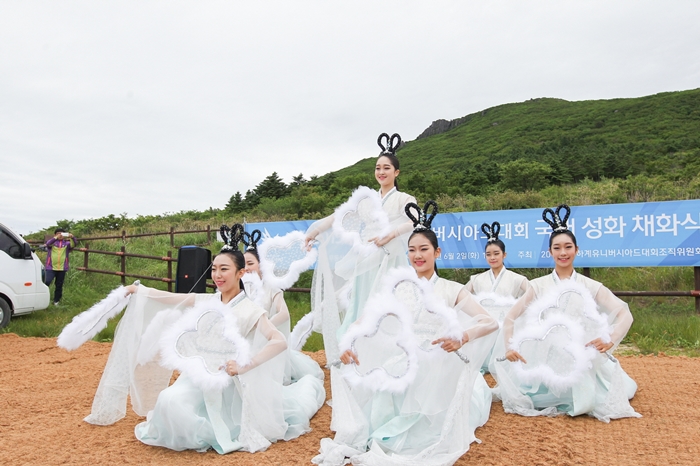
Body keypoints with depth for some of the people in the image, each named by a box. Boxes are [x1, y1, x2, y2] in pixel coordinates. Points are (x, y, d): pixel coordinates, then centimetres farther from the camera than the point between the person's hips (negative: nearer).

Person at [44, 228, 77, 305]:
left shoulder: (66, 243, 6)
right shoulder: (52, 242, 5)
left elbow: (73, 245, -12)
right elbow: (48, 244, -16)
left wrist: (72, 238, -33)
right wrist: (56, 238, -32)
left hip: (62, 268, 2)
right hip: (51, 267, -1)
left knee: (59, 285, 8)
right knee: (47, 282, -18)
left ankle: (56, 300, 21)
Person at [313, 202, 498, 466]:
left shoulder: (452, 290, 3)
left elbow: (491, 323, -9)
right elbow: (363, 321, -1)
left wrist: (462, 338, -31)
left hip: (435, 371, -2)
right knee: (344, 364, -16)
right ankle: (355, 440, -9)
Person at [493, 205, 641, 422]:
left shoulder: (591, 286, 4)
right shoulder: (538, 285, 4)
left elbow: (625, 314, -2)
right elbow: (510, 318, 1)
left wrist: (610, 340, -20)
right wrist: (508, 347, -15)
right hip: (545, 358, 1)